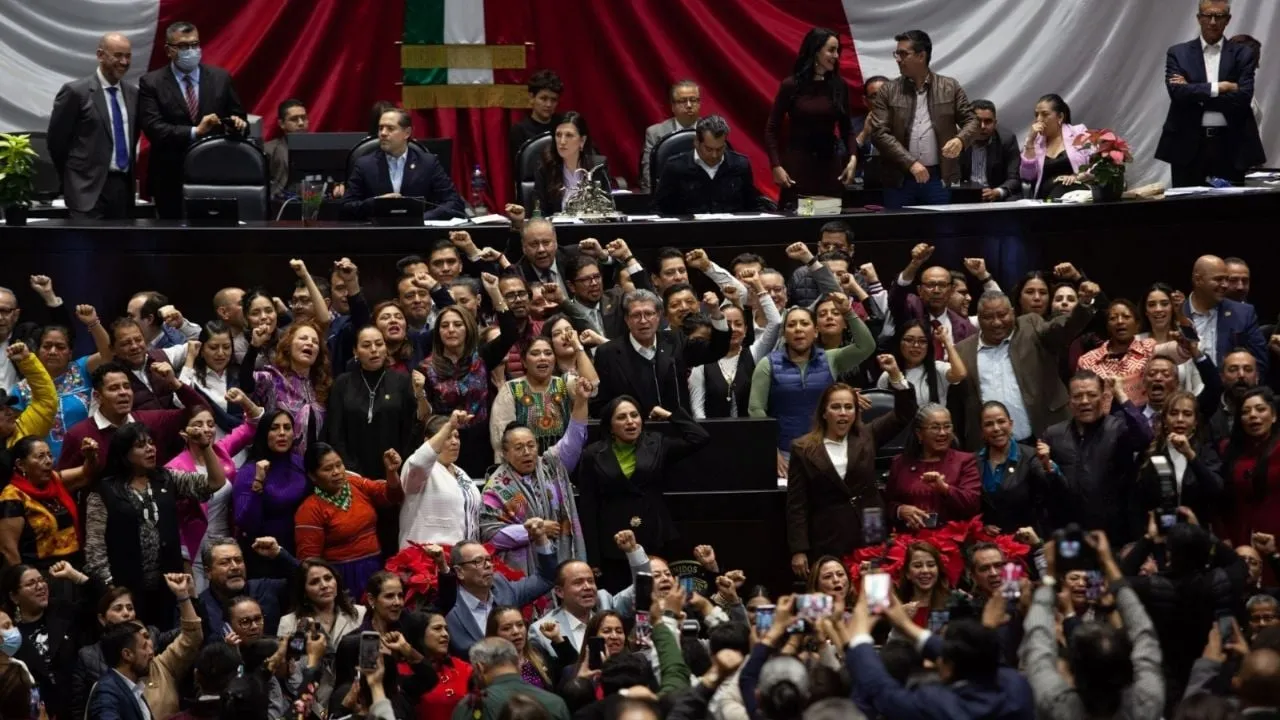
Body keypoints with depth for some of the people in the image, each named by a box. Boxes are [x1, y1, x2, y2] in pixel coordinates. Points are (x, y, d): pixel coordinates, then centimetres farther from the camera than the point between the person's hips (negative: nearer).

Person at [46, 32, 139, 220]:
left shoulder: (133, 93, 11)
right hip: (90, 189, -6)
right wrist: (73, 181, 6)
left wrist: (130, 175, 16)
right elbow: (56, 140, -2)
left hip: (125, 187, 6)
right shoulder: (76, 91, -7)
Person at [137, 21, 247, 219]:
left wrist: (239, 123, -14)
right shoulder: (151, 83, -2)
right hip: (171, 180, -2)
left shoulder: (220, 78, 7)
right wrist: (194, 132, -25)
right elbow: (153, 129, -13)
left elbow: (238, 115, 12)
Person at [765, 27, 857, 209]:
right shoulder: (791, 85, -6)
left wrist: (853, 157, -5)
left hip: (830, 162, 3)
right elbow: (771, 129, -2)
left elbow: (846, 128, 11)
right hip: (797, 162, -3)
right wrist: (776, 166, -11)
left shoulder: (839, 86, 4)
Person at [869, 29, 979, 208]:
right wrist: (911, 163, -14)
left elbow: (971, 121, 7)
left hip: (939, 178, 0)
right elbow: (879, 133, -4)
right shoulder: (888, 91, 4)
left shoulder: (950, 87, 6)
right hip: (899, 180, 0)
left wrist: (960, 140, -17)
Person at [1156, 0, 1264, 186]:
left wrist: (1194, 93, -9)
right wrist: (1218, 87, -13)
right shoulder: (1178, 53, 6)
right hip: (1188, 145, 0)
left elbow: (1243, 97, -7)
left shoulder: (1242, 53, 6)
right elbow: (1177, 92, -9)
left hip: (1231, 146, 0)